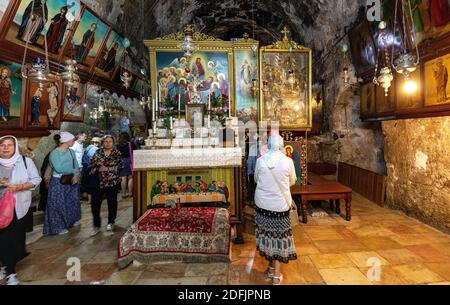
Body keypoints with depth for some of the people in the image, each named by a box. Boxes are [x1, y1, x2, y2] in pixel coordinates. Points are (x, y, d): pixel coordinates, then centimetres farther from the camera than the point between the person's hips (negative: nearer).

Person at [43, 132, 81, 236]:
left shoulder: (71, 152, 4)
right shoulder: (54, 153, -14)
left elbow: (76, 165, 5)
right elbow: (59, 168, -23)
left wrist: (75, 175, -12)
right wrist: (73, 171, -12)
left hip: (71, 180, 6)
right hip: (58, 182, -6)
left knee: (72, 201, 16)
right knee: (59, 204, 3)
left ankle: (73, 220, 37)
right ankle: (59, 227, 17)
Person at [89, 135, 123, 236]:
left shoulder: (116, 153, -1)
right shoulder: (97, 153, 5)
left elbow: (119, 166, -9)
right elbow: (92, 165, 5)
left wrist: (108, 169, -18)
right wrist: (98, 168, -14)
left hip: (113, 182, -1)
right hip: (99, 182, 2)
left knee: (112, 202, 11)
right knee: (95, 203, -4)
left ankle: (111, 222, 31)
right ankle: (96, 225, 11)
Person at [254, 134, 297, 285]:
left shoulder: (260, 160, -6)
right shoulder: (288, 161, -10)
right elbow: (292, 181, 5)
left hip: (262, 202, 2)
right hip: (280, 204, -1)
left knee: (266, 233, 15)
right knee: (278, 235, 9)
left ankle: (271, 267, 31)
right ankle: (276, 275, 17)